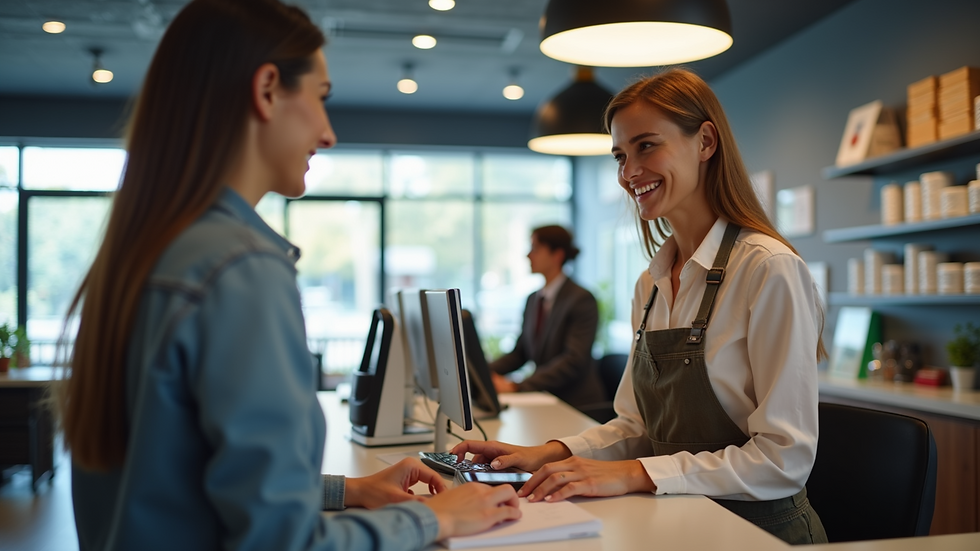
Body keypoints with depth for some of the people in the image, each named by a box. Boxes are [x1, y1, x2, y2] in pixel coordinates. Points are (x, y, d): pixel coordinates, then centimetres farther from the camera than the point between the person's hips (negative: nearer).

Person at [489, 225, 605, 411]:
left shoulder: (582, 300, -11)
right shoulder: (533, 300, 14)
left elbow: (574, 361, -19)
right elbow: (519, 352, 14)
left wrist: (517, 386, -26)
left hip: (577, 404, -7)